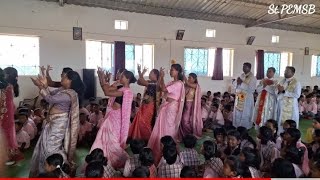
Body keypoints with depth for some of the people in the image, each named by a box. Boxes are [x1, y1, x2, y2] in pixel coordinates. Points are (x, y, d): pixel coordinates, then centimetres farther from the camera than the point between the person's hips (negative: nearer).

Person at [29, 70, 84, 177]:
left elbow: (50, 99, -24)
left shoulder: (69, 95, -24)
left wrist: (41, 87, -18)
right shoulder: (62, 89, 7)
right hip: (54, 122, 10)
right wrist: (45, 86, -5)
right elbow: (50, 95, 10)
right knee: (46, 145, 18)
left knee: (51, 147, -2)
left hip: (59, 123, -10)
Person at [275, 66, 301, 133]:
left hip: (290, 106, -6)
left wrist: (284, 91, -18)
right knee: (280, 122, 11)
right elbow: (276, 92, 13)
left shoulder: (296, 83, -7)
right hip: (280, 105, 6)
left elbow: (297, 95, -17)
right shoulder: (282, 81, 12)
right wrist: (279, 90, -10)